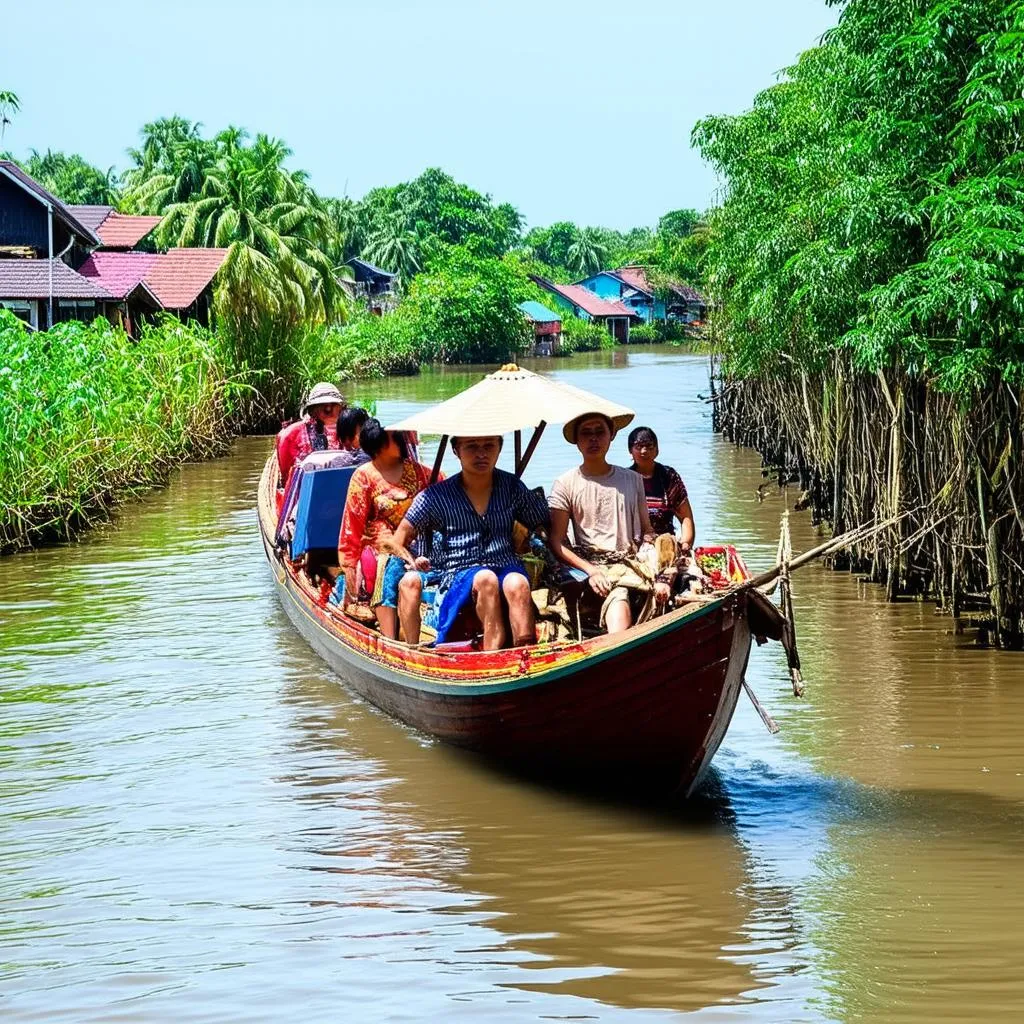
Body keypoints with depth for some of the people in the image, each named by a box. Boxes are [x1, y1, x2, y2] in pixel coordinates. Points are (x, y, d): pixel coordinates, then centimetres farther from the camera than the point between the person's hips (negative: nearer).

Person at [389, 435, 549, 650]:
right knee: (486, 578, -36)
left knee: (517, 584, -35)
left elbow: (546, 528, 17)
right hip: (458, 575, -1)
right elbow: (399, 541, 9)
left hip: (507, 569, 2)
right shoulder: (436, 497, 5)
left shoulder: (512, 488, 12)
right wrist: (413, 563, -9)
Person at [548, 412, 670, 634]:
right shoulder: (566, 484, 7)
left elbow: (647, 532, 16)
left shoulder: (632, 480, 18)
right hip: (592, 564, -3)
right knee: (618, 600, -34)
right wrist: (591, 570, -14)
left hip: (633, 563, 3)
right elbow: (557, 542, 1)